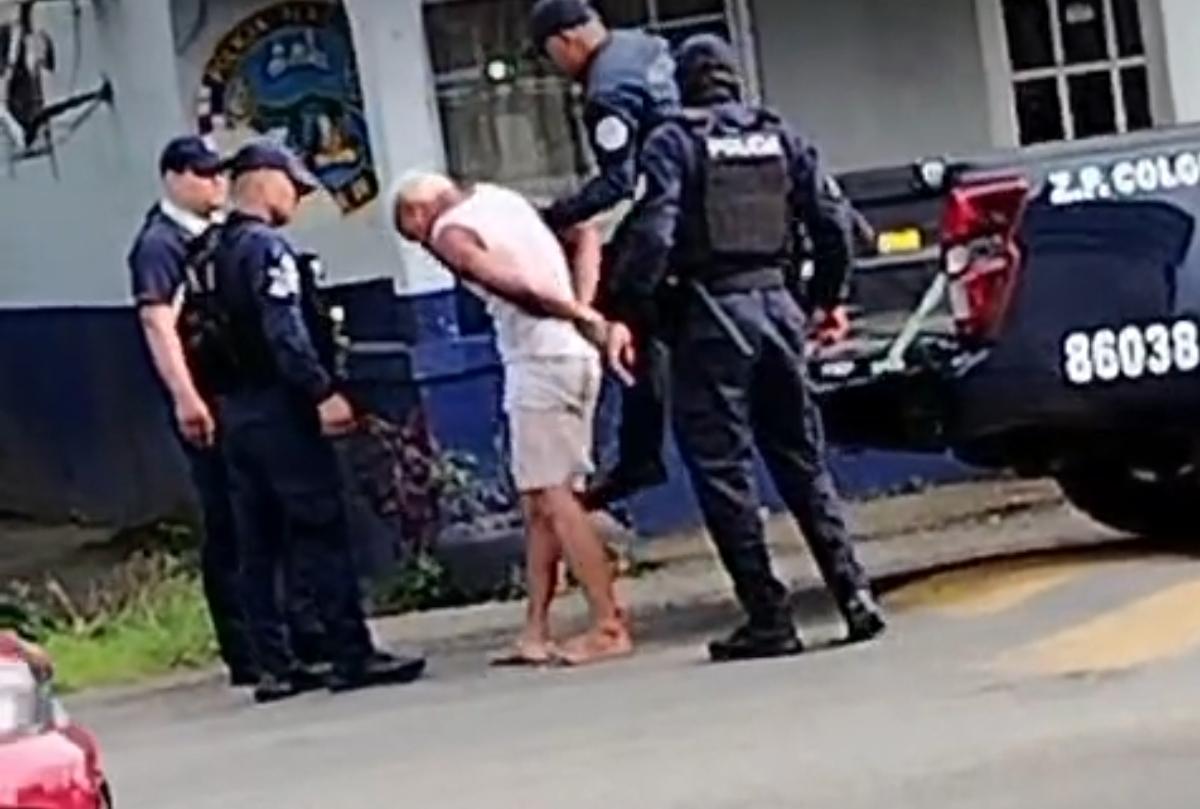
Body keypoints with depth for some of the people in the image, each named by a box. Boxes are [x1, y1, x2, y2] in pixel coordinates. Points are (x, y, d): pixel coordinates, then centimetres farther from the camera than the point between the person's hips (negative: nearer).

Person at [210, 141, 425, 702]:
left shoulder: (220, 251, 15)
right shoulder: (266, 247, -11)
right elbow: (285, 331, -21)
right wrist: (324, 392, -22)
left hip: (236, 410, 9)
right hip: (279, 407, -9)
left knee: (258, 545, 7)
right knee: (321, 534, -6)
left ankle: (274, 666, 9)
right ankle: (352, 656, -6)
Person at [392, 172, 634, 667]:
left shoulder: (449, 233, -6)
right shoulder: (501, 198, 19)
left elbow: (513, 283, -21)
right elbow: (586, 235, 19)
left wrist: (578, 314, -9)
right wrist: (582, 306, 7)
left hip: (539, 361, -9)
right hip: (576, 354, 9)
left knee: (552, 497, -6)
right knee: (540, 501, 11)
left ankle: (609, 626, -8)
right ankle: (537, 634, 13)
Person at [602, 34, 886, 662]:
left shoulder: (673, 143, -4)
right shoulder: (780, 139, 10)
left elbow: (654, 233, -16)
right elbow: (830, 226, 9)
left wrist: (628, 314, -11)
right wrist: (826, 299, 23)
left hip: (710, 315, -5)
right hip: (775, 304, 5)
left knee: (723, 470, 1)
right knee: (803, 461, 14)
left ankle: (769, 618, -1)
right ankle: (854, 594, 9)